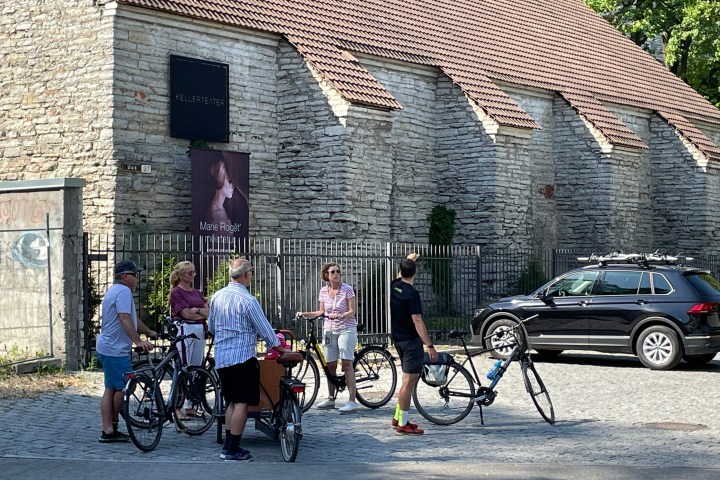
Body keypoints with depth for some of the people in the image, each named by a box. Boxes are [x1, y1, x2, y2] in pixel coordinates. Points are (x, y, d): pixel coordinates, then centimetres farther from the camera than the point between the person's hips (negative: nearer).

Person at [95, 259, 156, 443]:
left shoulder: (114, 290, 20)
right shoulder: (123, 291, -14)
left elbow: (133, 318, 29)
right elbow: (125, 320, -26)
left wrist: (149, 332, 34)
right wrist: (139, 341, -32)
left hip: (107, 347, 11)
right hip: (116, 350, -11)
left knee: (111, 389, 10)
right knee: (125, 387, -4)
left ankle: (108, 430, 10)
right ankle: (112, 424, 7)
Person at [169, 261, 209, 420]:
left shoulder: (197, 293, 18)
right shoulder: (176, 292, -4)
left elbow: (209, 311, 9)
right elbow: (186, 314, -12)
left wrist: (197, 310, -9)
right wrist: (204, 315, 0)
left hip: (200, 330, 7)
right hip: (184, 330, -7)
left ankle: (190, 406, 14)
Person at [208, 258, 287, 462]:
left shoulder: (216, 297, 6)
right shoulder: (247, 300, -15)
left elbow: (211, 327, 17)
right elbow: (264, 328, -7)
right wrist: (278, 346, 7)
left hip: (221, 357, 7)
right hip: (242, 357, -7)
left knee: (231, 402, 16)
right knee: (241, 403, -2)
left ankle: (227, 446, 16)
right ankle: (234, 450, -2)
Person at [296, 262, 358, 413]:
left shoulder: (347, 289, -5)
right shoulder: (323, 291, 7)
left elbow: (352, 311, -8)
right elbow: (321, 312, 13)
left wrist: (341, 316, -25)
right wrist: (305, 314, 2)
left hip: (346, 329, -5)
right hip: (329, 330, 5)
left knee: (347, 363, -13)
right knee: (330, 364, 8)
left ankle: (352, 401, -16)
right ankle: (330, 398, 21)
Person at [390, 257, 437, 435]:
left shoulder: (395, 286, 4)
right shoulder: (412, 294, -20)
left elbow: (401, 275, 30)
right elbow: (417, 321, -25)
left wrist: (408, 260, 46)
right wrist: (430, 345, -25)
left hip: (398, 339, 9)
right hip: (411, 340, -9)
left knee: (411, 378, 18)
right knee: (409, 380, -7)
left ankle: (398, 417, 20)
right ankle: (402, 424, -6)